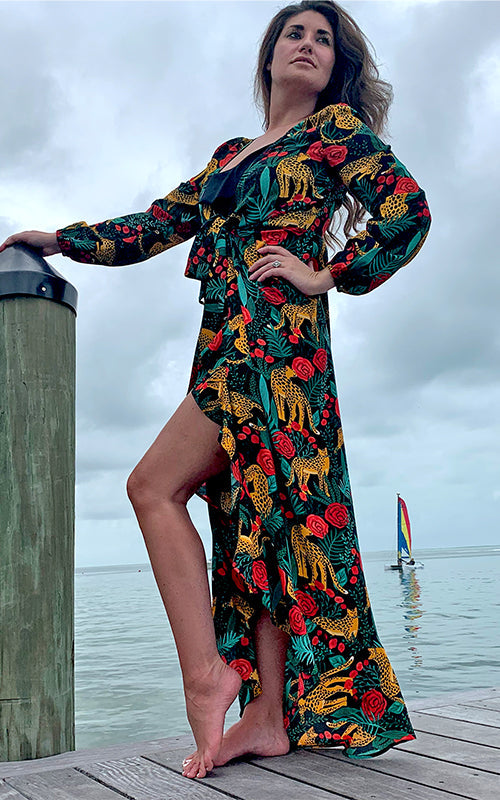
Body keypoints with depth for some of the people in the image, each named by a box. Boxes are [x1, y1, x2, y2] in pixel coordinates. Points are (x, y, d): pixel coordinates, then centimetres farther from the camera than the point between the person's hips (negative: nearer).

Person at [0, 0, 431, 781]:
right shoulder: (231, 154, 27)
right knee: (253, 515, 1)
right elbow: (154, 226, 27)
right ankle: (271, 714, 5)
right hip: (230, 341, 7)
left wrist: (327, 275, -7)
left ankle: (205, 673, -8)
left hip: (274, 332, -7)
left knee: (155, 486, -14)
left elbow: (408, 210, -3)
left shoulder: (337, 128, 9)